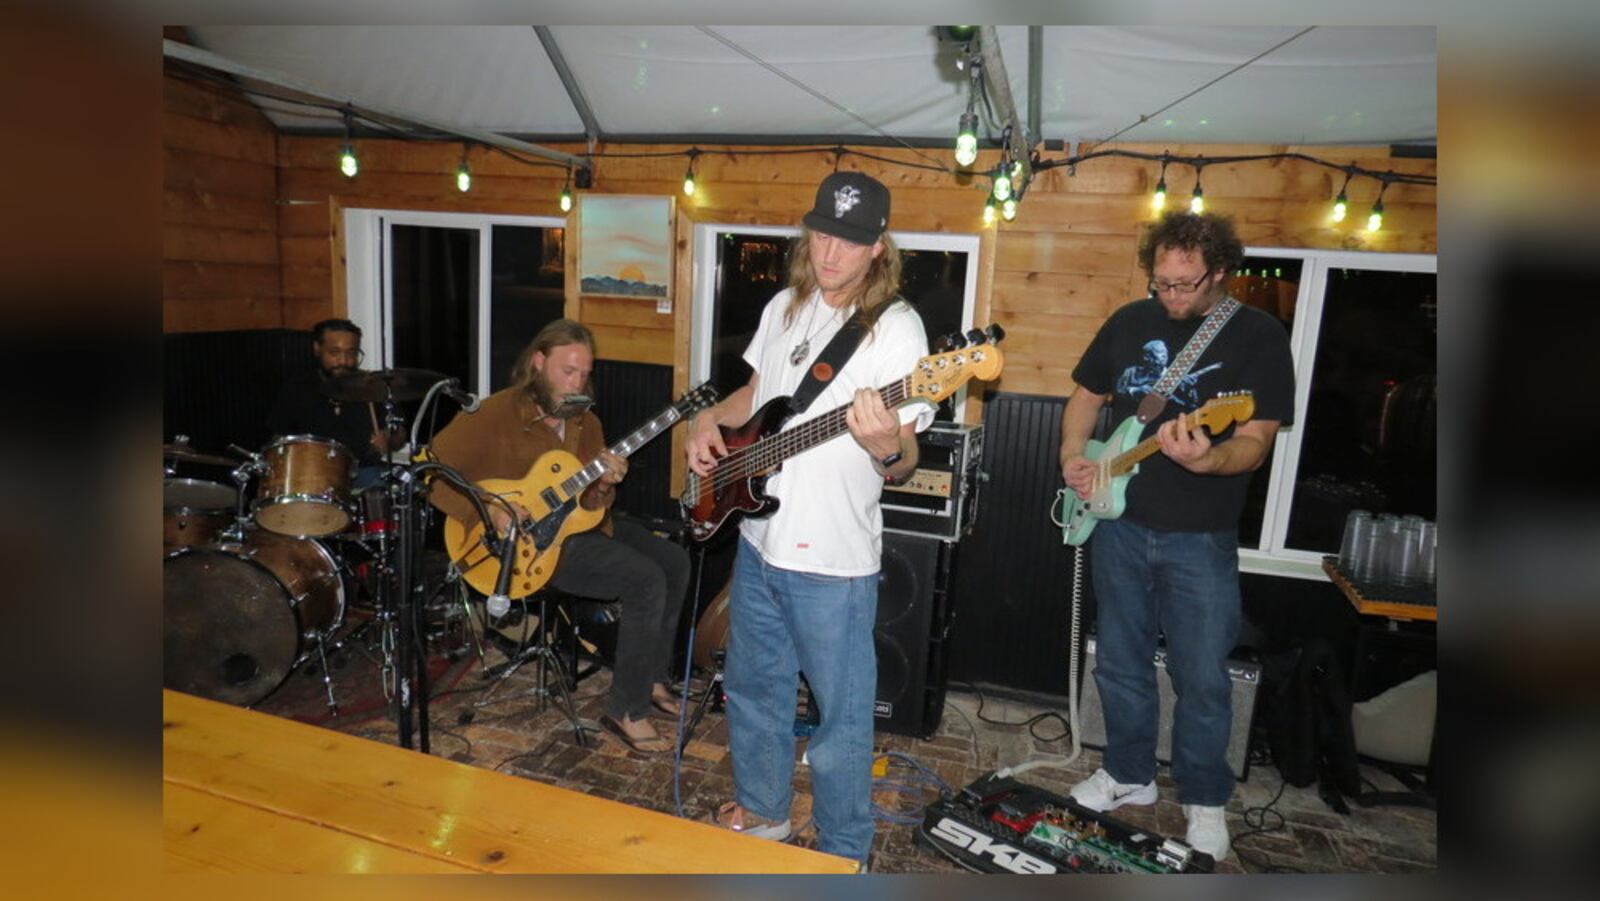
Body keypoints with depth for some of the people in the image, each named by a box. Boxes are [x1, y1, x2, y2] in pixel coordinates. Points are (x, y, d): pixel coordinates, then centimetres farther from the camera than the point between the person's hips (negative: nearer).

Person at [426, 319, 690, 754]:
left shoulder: (585, 422, 8)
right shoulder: (494, 415, -13)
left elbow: (591, 504, 8)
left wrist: (603, 484, -16)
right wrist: (487, 511, -25)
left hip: (581, 524, 8)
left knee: (675, 561, 2)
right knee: (645, 580, -22)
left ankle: (651, 679, 17)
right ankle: (626, 711, -9)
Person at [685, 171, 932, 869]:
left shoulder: (895, 327, -14)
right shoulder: (784, 307, 6)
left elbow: (905, 462, -14)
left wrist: (886, 449, -36)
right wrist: (711, 419, 3)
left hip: (832, 560, -7)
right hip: (760, 540, 7)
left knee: (840, 717, 7)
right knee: (752, 687, 22)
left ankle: (844, 856, 29)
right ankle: (761, 810, 45)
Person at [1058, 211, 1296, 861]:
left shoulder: (1258, 336, -7)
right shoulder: (1129, 321, 4)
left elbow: (1255, 441, -14)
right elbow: (1086, 398, 15)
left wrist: (1205, 460, -35)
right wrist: (1073, 456, -3)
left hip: (1200, 538, -3)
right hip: (1118, 524, 4)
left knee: (1203, 677, 4)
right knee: (1121, 663, 14)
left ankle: (1204, 799, 25)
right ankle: (1129, 774, 33)